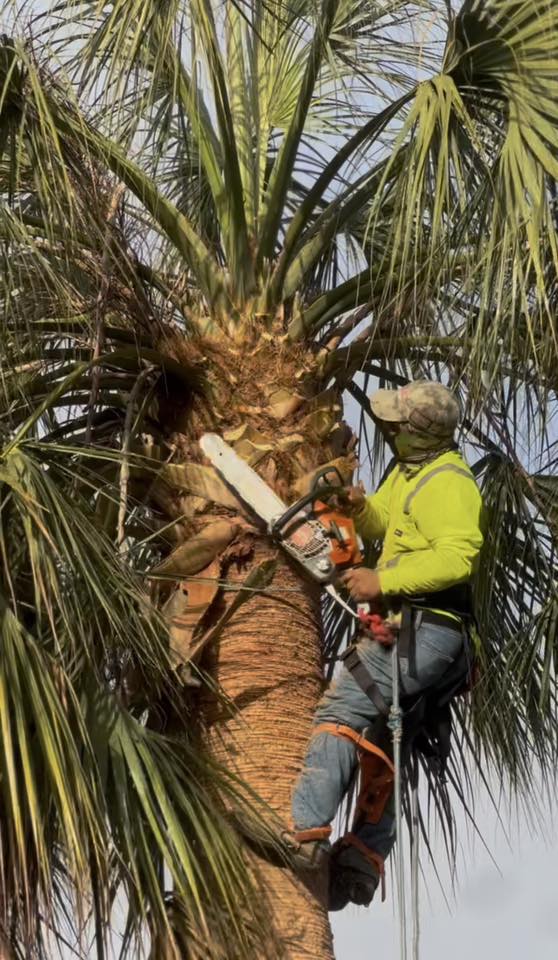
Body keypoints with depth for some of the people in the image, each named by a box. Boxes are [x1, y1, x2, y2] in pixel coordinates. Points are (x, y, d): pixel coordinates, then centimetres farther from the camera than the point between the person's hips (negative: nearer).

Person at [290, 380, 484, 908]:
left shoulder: (447, 484, -13)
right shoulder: (409, 469, 18)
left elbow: (457, 558, -27)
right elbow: (381, 528, 28)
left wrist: (383, 582, -26)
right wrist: (361, 507, 4)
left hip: (422, 628, -11)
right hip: (403, 626, 11)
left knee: (342, 710, -23)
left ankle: (304, 830, -33)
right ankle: (360, 866, 17)